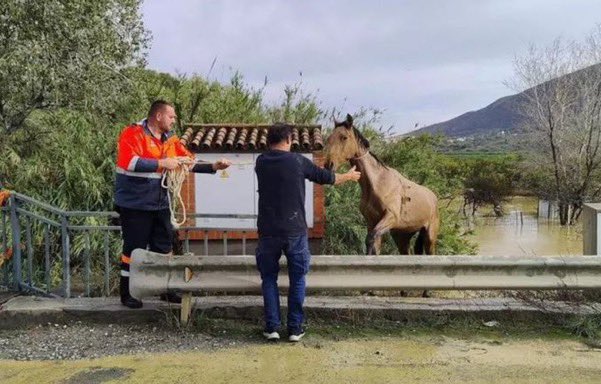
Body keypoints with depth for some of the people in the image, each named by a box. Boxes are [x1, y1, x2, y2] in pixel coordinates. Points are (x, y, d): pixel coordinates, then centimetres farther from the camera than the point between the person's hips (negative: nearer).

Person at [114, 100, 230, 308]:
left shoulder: (170, 139, 8)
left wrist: (214, 166, -5)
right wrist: (162, 163, -26)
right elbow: (128, 162, -28)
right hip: (135, 204, -7)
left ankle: (166, 290, 27)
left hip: (159, 204, 7)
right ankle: (126, 293, 17)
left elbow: (190, 163, 9)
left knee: (163, 246, 14)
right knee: (134, 248, 2)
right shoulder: (133, 133, -13)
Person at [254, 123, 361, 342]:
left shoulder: (261, 162, 4)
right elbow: (325, 177, 9)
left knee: (269, 278, 14)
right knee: (297, 279, 10)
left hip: (268, 231, 2)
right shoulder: (298, 161, -4)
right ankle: (295, 329, 14)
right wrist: (349, 176, 28)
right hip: (295, 231, -2)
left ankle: (272, 327, 13)